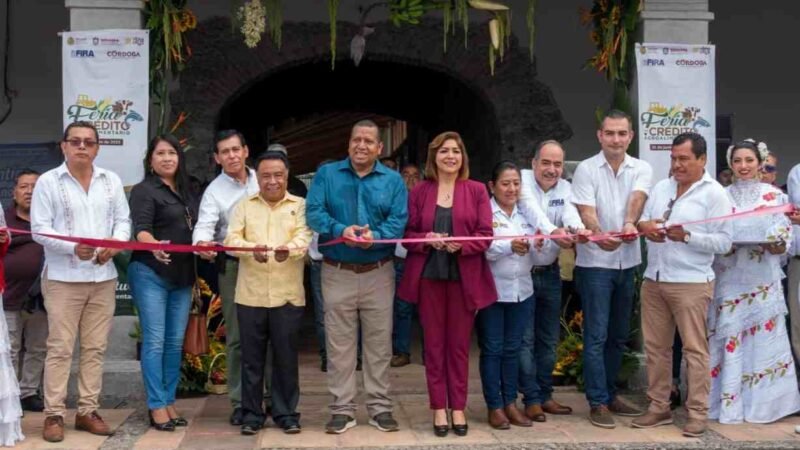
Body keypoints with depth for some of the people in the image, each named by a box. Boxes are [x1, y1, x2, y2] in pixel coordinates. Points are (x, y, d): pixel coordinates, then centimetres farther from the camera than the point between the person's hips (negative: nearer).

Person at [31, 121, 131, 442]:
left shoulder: (111, 181, 11)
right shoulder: (48, 181, -1)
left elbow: (123, 220, 9)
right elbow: (39, 228, -7)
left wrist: (115, 244, -12)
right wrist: (73, 247, -21)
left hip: (103, 277, 4)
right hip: (63, 278, -4)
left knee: (95, 348, 8)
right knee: (60, 348, -1)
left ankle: (88, 411, 16)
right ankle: (54, 414, 6)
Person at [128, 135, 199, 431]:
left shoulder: (187, 192, 16)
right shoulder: (143, 191, -4)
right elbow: (141, 229, -19)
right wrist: (155, 246, -38)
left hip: (182, 276, 6)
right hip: (150, 274, -6)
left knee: (175, 342, 7)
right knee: (155, 341, -5)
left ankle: (169, 402, 14)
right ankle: (157, 406, -1)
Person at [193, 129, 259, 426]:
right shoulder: (214, 191, -2)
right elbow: (205, 225, -18)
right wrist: (202, 243, -39)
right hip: (233, 266, -2)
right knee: (237, 337, 3)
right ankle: (240, 402, 12)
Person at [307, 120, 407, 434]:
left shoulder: (393, 180, 5)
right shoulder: (327, 174, 4)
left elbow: (399, 220, -6)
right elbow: (313, 212, -8)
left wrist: (375, 236, -25)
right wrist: (340, 230, -24)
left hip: (378, 272, 1)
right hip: (337, 272, 0)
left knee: (379, 343, 6)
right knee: (339, 344, 4)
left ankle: (380, 407, 16)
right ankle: (342, 409, 13)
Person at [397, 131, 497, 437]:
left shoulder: (476, 190, 3)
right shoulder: (419, 191, 4)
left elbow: (485, 235, -3)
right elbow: (407, 233, 3)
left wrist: (461, 245, -20)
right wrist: (427, 239, -17)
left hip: (464, 277, 0)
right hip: (428, 276, 1)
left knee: (459, 344, 7)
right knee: (434, 343, 6)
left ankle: (458, 407, 16)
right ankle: (439, 408, 14)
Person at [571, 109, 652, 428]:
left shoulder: (642, 169, 4)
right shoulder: (586, 169, -5)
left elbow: (637, 199, -16)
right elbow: (586, 212, -15)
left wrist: (630, 224, -38)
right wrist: (599, 235, -37)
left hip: (628, 262, 4)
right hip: (595, 263, -4)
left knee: (618, 335, 13)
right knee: (596, 336, -1)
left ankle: (610, 395, 27)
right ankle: (598, 403, 6)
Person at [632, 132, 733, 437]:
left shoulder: (714, 194, -6)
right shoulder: (661, 188, 12)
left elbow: (723, 241, -11)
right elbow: (643, 221, 16)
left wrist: (687, 236, -22)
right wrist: (644, 226, -7)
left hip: (691, 283, -6)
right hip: (653, 280, 6)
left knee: (694, 348, 0)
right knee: (656, 346, 10)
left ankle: (697, 413, 8)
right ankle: (659, 407, 20)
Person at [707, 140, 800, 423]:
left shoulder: (774, 195, 5)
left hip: (762, 277, 0)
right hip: (730, 276, 0)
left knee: (763, 335, 2)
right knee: (729, 336, 0)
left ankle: (763, 401, 13)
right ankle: (730, 401, 8)